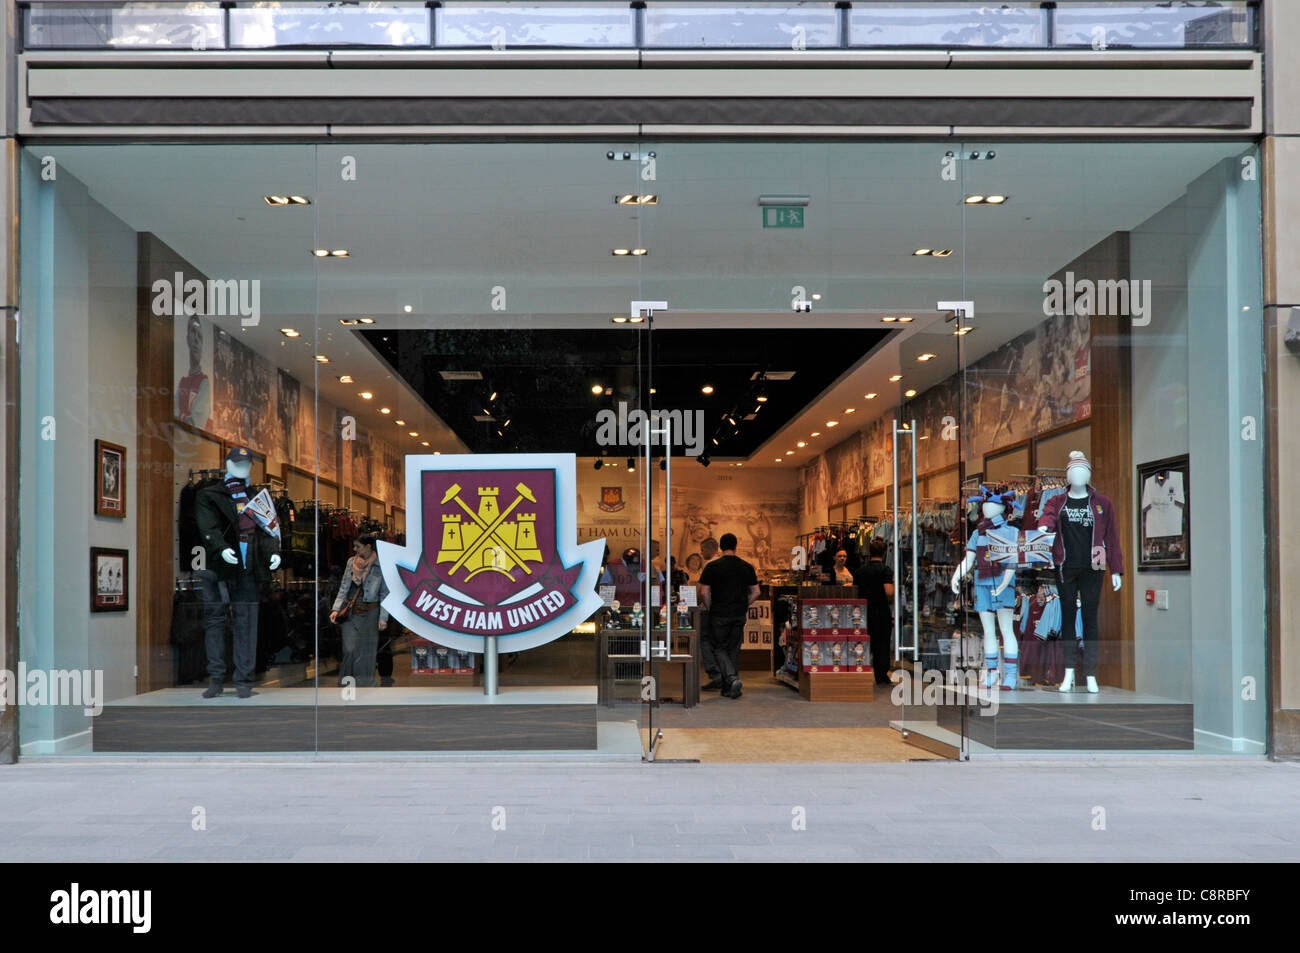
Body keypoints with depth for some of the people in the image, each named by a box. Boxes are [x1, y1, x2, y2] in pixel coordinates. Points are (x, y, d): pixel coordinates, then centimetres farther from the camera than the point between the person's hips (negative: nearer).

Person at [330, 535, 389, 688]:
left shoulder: (380, 566, -3)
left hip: (369, 614, -2)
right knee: (350, 650, -1)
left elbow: (385, 594, -2)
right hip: (350, 613, 2)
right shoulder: (351, 562, 7)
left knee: (366, 652, 1)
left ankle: (365, 686, 11)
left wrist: (383, 618, -9)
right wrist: (336, 609, 1)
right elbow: (343, 588, 11)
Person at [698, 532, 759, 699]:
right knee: (734, 649, 12)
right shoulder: (747, 567, 3)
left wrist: (710, 609, 5)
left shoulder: (712, 567, -7)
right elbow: (755, 592, 5)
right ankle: (728, 689, 15)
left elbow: (704, 592, -9)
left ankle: (732, 678, -16)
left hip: (719, 615, -3)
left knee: (718, 648, 7)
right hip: (739, 616, 3)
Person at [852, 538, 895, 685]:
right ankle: (882, 676, 7)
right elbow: (889, 592, -21)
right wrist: (891, 602, -2)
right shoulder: (885, 570, -11)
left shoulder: (860, 569, 7)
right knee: (882, 643, 5)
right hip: (881, 611, -5)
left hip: (864, 611, 5)